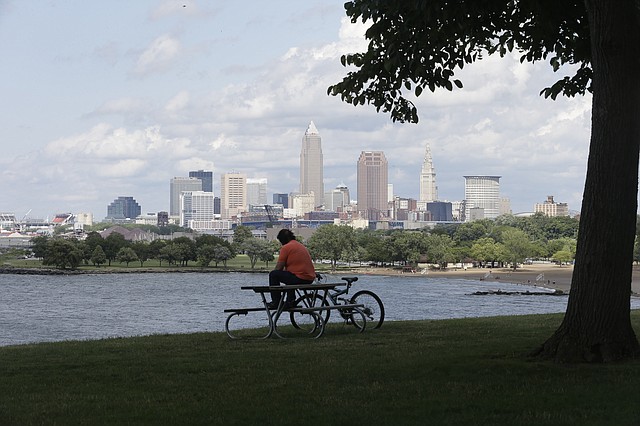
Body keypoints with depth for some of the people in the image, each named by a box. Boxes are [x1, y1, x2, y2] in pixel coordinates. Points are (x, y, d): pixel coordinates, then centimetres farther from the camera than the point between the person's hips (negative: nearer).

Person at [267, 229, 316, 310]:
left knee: (273, 275, 0)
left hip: (299, 278, -9)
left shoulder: (286, 247, -6)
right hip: (310, 279, 9)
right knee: (289, 275, 36)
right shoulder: (301, 246, 21)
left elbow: (279, 268, -5)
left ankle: (276, 302, 4)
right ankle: (291, 301, 33)